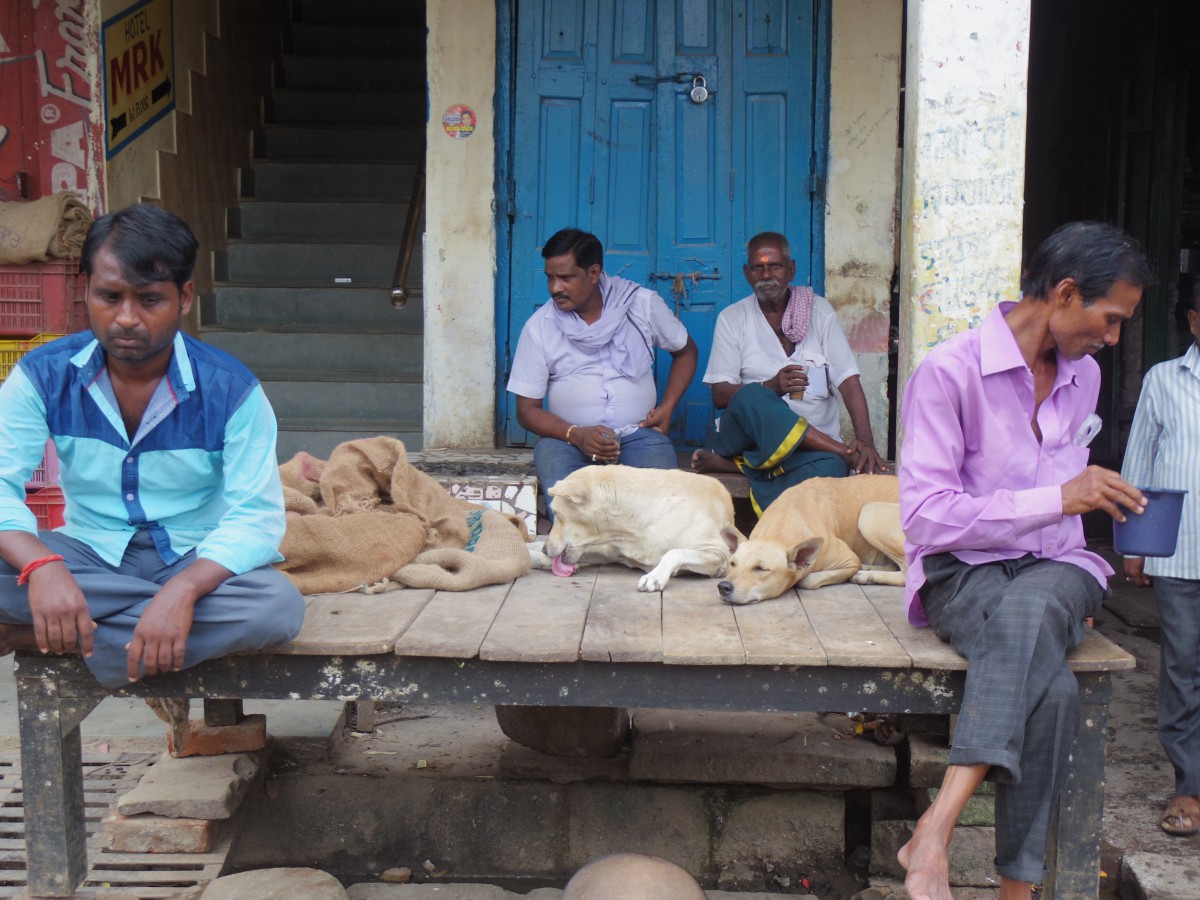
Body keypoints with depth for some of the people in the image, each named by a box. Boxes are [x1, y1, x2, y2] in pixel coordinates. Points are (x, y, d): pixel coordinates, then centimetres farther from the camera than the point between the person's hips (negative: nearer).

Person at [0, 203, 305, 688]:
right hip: (89, 553, 0)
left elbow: (256, 515, -17)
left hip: (194, 557, 1)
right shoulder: (42, 376, -7)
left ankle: (53, 638, -23)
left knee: (278, 606, -33)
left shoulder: (231, 389, -12)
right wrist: (41, 566, -38)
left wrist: (184, 589, -36)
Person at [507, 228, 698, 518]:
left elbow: (686, 351, 21)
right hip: (567, 437, 0)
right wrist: (576, 435, -15)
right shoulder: (539, 326, 3)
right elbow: (527, 409, 3)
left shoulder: (643, 304, 6)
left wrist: (667, 407, 4)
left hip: (638, 434, 0)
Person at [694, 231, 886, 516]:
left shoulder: (818, 310, 9)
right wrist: (771, 387, -19)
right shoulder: (732, 318, 8)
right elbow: (720, 395, 0)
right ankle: (846, 455, -29)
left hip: (814, 437, 0)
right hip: (745, 433, 1)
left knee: (828, 469, -37)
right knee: (752, 398, -37)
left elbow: (848, 380, 1)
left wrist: (866, 440, -16)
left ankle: (732, 463, -26)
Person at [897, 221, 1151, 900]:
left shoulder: (1083, 376, 15)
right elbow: (926, 516, -17)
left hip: (1055, 569, 4)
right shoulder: (949, 372, -10)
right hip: (963, 572, -4)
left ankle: (935, 833, -42)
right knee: (1053, 690, -37)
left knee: (1028, 608, -37)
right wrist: (1057, 499, -18)